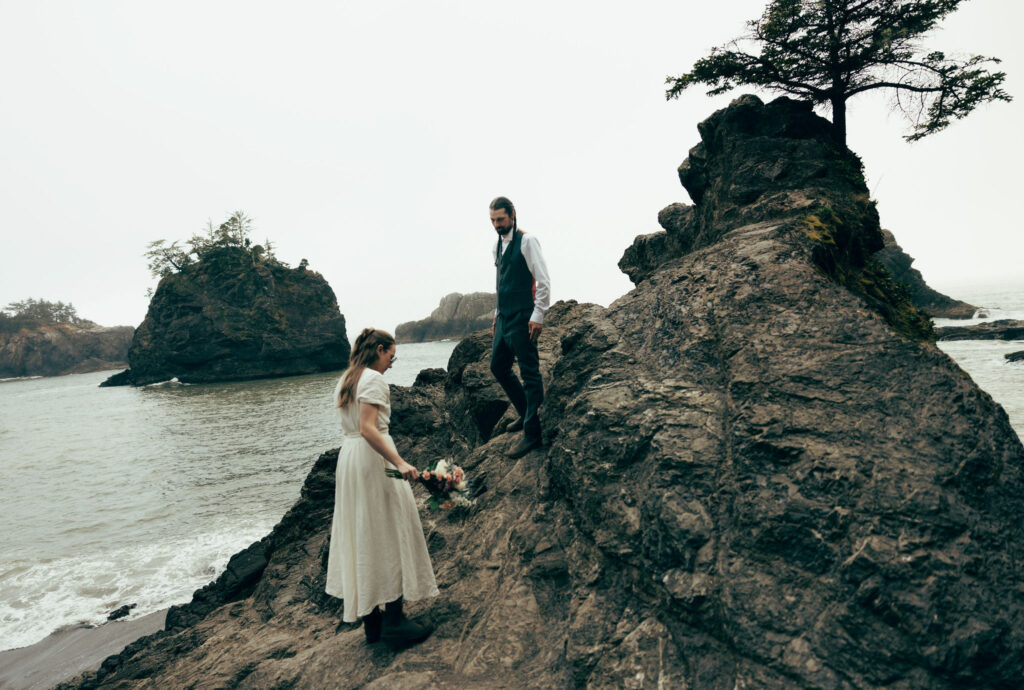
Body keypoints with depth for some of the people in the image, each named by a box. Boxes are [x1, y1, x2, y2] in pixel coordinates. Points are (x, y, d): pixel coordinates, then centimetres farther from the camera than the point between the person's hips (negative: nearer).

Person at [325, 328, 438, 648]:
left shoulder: (345, 379, 15)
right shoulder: (373, 378, -13)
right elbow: (368, 429, -23)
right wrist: (399, 462, -28)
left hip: (348, 455, 9)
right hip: (372, 457, -9)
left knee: (362, 537, 12)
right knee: (389, 533, -1)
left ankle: (370, 621, 21)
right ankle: (393, 621, 3)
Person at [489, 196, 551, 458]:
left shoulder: (526, 241, -9)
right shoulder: (497, 246, 15)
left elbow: (543, 280, -13)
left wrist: (538, 316, -17)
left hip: (522, 318, -9)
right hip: (504, 318, 9)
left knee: (529, 372, -5)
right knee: (498, 366, 15)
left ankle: (532, 433, 0)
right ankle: (526, 414, 31)